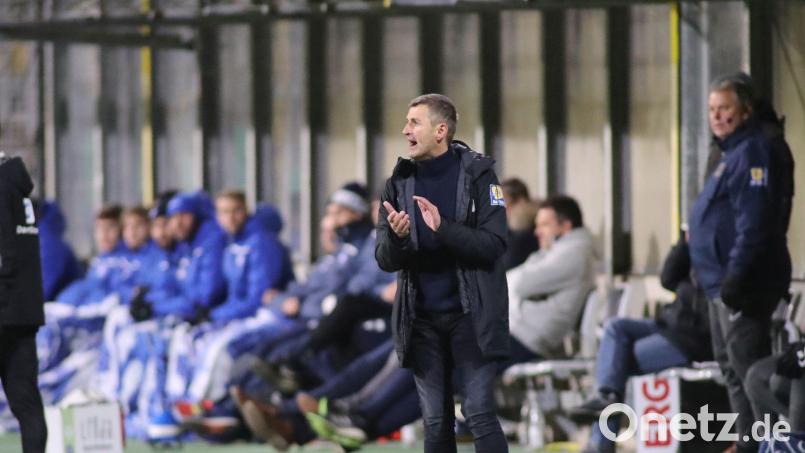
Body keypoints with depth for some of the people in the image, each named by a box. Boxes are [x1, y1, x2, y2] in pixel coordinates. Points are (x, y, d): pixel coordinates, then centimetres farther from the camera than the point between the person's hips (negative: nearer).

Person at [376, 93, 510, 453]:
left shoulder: (477, 173, -5)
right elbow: (385, 260, 2)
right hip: (421, 318, 4)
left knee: (479, 413, -9)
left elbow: (493, 244, -12)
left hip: (470, 313, -4)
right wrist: (396, 237, -21)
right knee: (435, 423, 7)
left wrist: (443, 228, -26)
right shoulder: (400, 183, 5)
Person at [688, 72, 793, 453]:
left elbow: (753, 222, -24)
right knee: (732, 367, 16)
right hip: (724, 283, 11)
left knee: (747, 366, -11)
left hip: (743, 283, -11)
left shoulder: (753, 152, -15)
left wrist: (736, 274, -27)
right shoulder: (732, 152, 18)